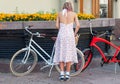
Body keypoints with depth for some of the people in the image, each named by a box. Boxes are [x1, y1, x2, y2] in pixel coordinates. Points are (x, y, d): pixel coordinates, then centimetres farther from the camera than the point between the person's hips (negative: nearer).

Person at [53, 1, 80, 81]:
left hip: (61, 34, 1)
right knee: (69, 54, 6)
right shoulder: (74, 14, 4)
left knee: (61, 54, 7)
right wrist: (74, 34, 9)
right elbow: (78, 25, -3)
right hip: (70, 34, -1)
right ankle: (67, 74, 8)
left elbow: (57, 26, 3)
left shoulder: (60, 13, 7)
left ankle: (62, 73, 3)